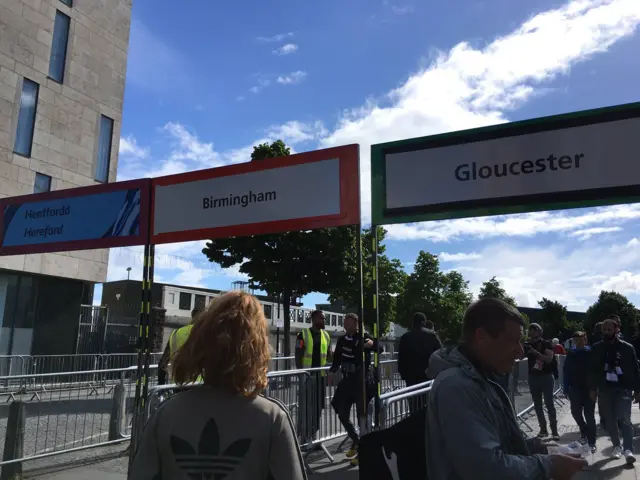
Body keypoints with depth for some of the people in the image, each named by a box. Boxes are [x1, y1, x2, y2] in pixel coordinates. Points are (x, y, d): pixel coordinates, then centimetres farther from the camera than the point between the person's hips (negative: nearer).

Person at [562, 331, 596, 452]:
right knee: (575, 412, 11)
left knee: (589, 415, 1)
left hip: (589, 388, -3)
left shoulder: (591, 353, -9)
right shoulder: (571, 354, -1)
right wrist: (566, 389, -1)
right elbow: (565, 372, 2)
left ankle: (591, 442, 12)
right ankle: (584, 432, 38)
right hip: (575, 389, 3)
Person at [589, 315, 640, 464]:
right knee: (610, 420, 8)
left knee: (624, 418, -13)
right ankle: (616, 446, 23)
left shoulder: (627, 347, -2)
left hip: (623, 389, -2)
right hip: (605, 390, 3)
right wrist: (593, 389, 4)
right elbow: (593, 370, 7)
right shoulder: (597, 348, 3)